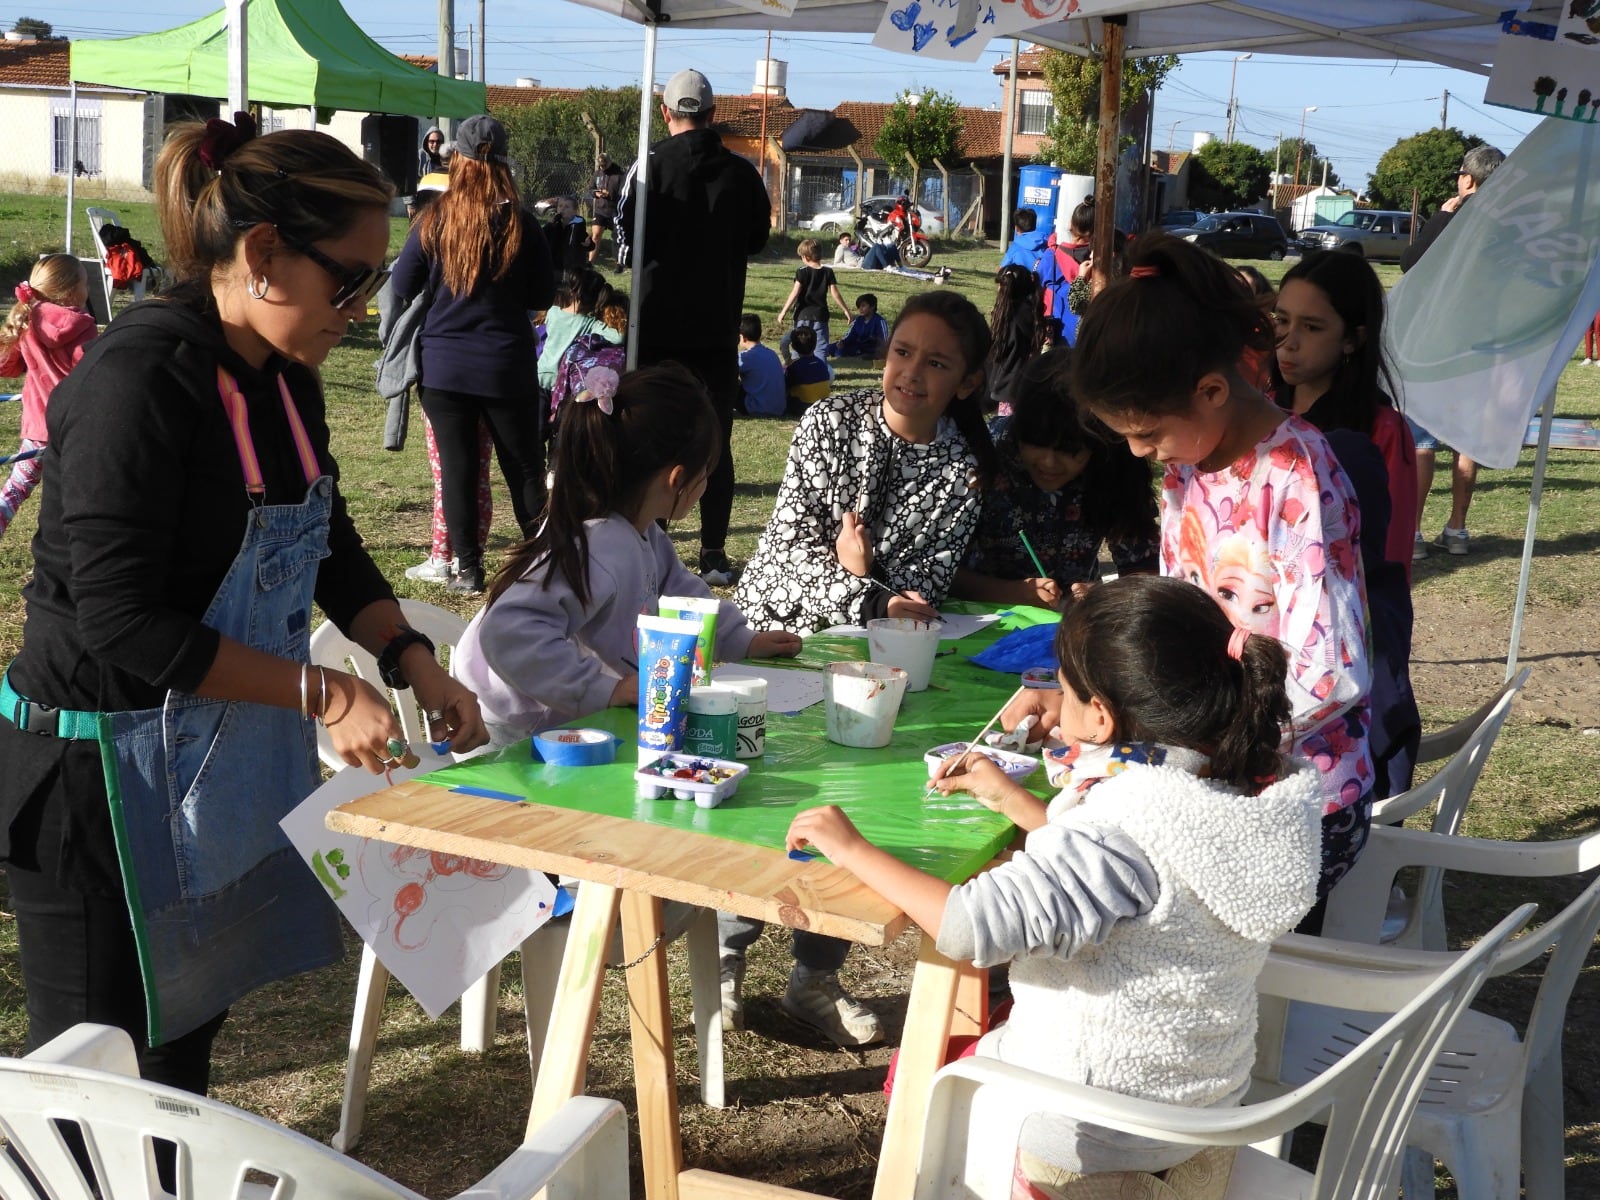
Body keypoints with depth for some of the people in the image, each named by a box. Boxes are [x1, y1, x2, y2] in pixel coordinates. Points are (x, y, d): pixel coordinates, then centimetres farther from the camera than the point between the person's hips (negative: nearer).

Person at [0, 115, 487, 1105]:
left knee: (190, 1028, 19)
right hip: (104, 771, -8)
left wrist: (413, 660, 0)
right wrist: (321, 692, -23)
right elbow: (120, 617, -26)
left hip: (230, 755, 8)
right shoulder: (142, 379, -23)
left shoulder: (285, 380, 3)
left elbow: (329, 547, 15)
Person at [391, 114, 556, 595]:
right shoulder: (521, 223, -8)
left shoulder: (433, 221, -7)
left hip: (444, 366, 0)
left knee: (456, 466, 7)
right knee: (524, 466, 11)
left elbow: (402, 289, 1)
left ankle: (467, 568, 8)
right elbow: (543, 296, 1)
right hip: (507, 366, 0)